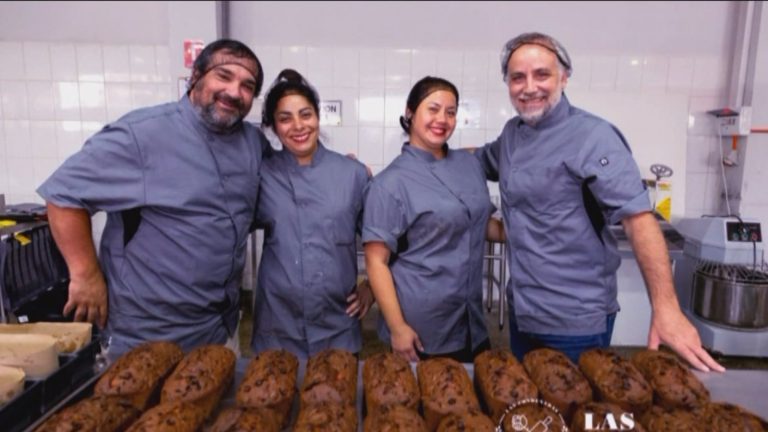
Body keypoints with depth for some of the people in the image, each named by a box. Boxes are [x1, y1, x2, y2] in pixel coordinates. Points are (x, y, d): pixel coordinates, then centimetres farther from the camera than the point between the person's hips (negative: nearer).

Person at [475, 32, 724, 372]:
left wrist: (666, 308, -29)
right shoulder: (512, 133, 5)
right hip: (522, 313, 7)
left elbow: (638, 217, -23)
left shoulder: (592, 136, -16)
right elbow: (480, 160, 26)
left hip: (574, 323, -7)